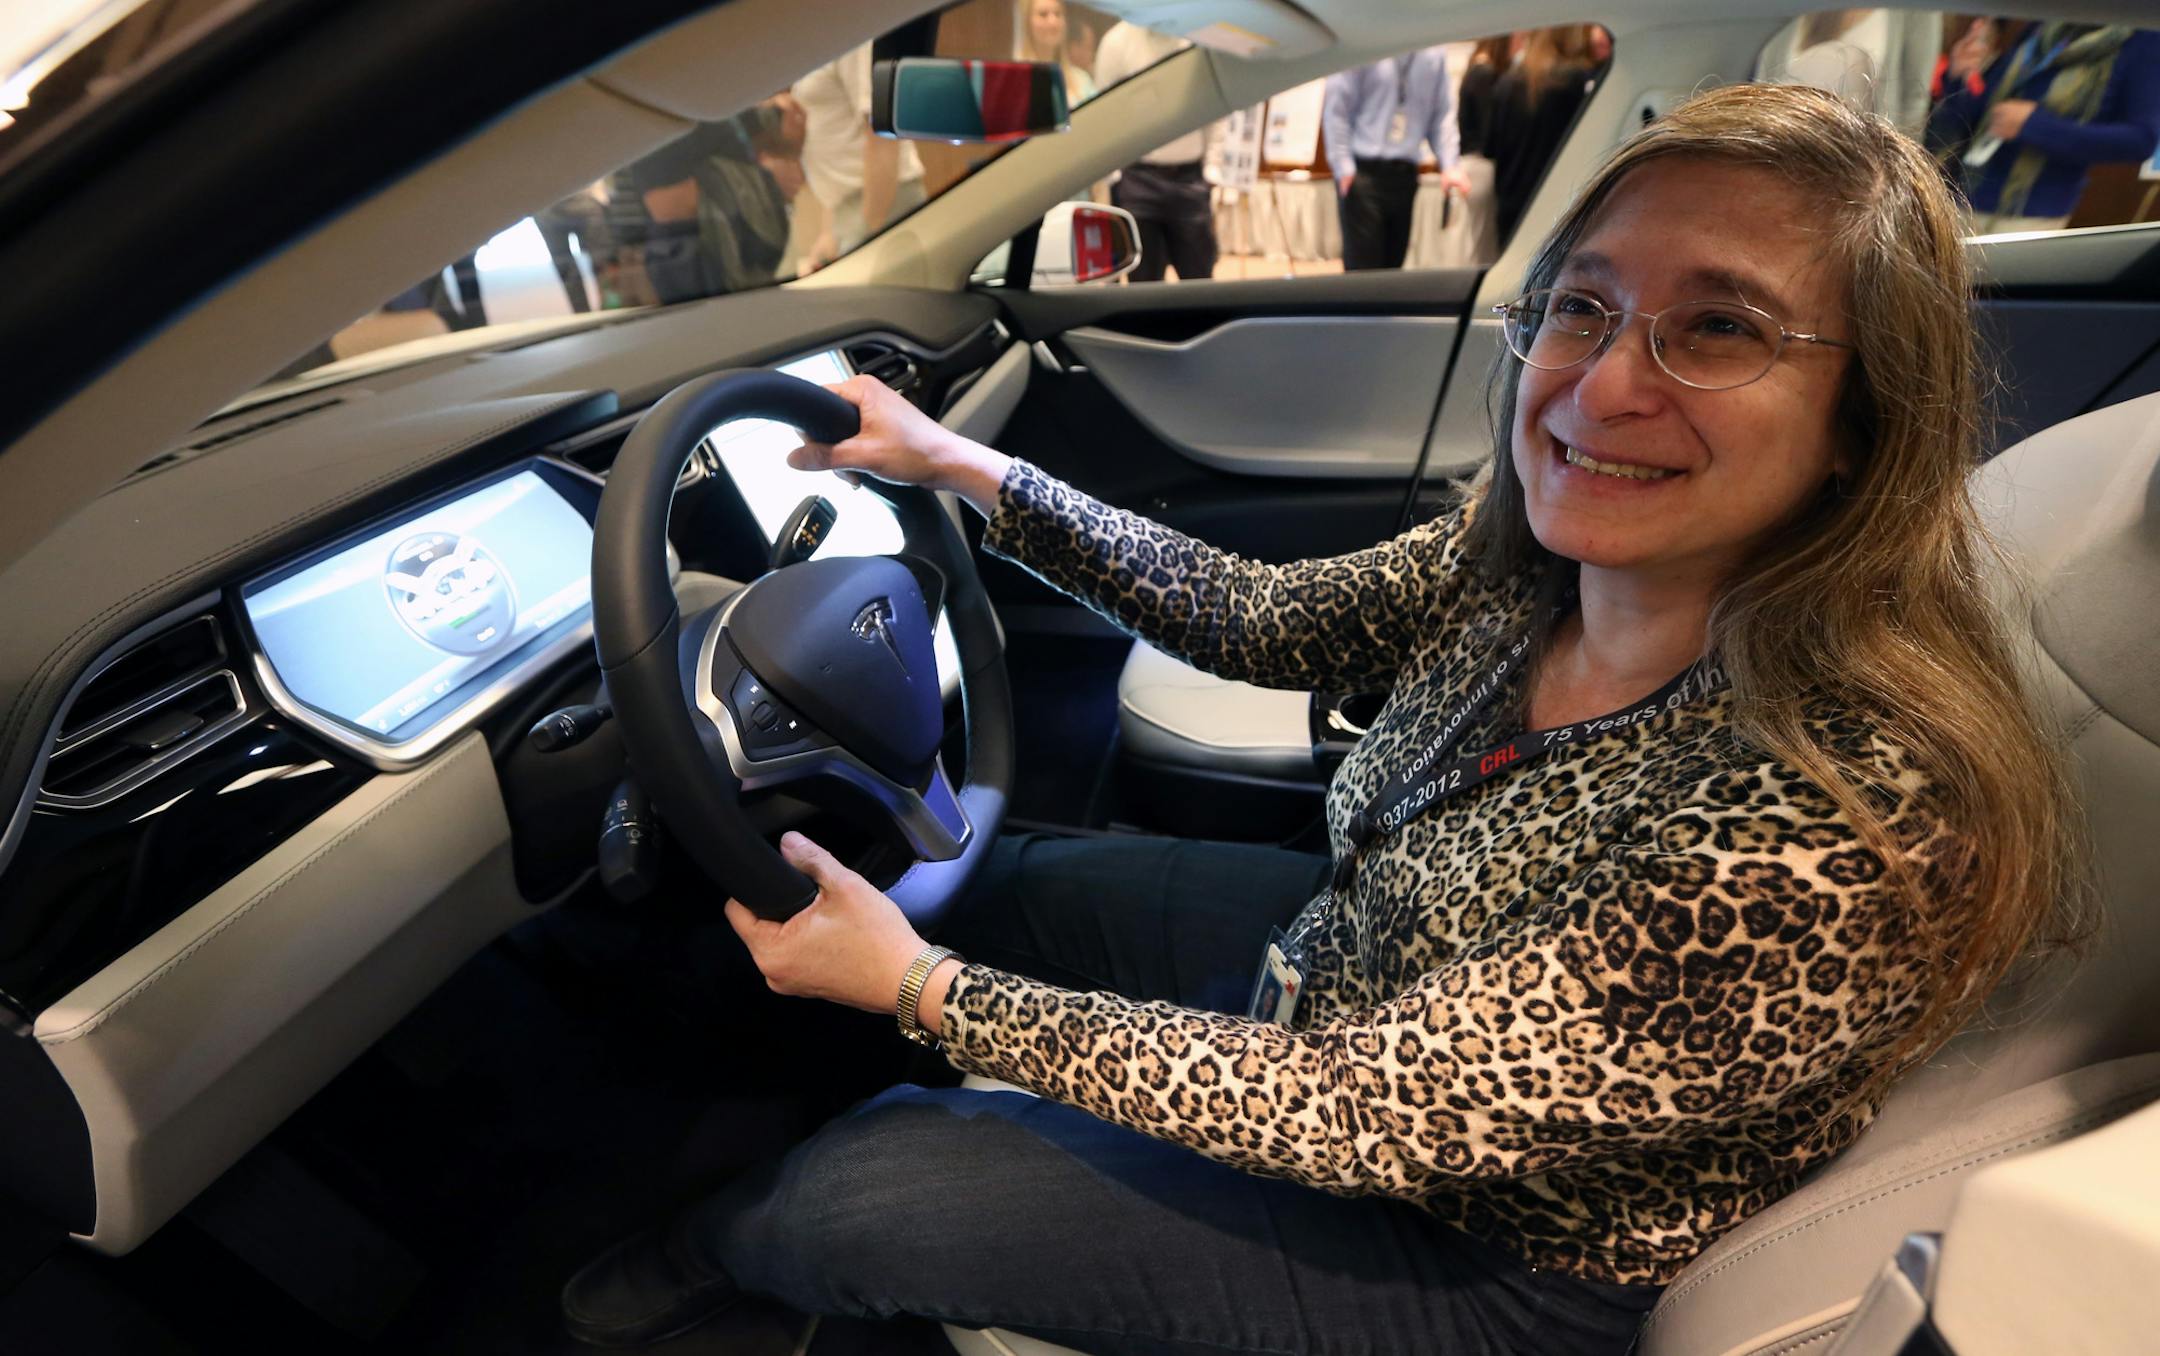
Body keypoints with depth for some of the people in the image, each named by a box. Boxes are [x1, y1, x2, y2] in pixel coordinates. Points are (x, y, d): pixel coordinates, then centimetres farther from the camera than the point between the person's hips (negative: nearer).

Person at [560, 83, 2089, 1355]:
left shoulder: (1836, 838, -38)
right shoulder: (1536, 556, -16)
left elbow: (1359, 1111, -31)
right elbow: (1275, 621, -2)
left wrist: (919, 985, -26)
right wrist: (962, 467, -5)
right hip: (1359, 973, 6)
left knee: (842, 1199, -5)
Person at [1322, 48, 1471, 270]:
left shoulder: (1434, 55, 9)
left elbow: (1442, 114, 12)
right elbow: (1336, 109, -4)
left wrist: (1449, 166, -2)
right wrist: (1343, 168, -11)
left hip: (1405, 175, 4)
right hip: (1363, 172, -4)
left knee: (1392, 266, 7)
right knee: (1361, 268, -9)